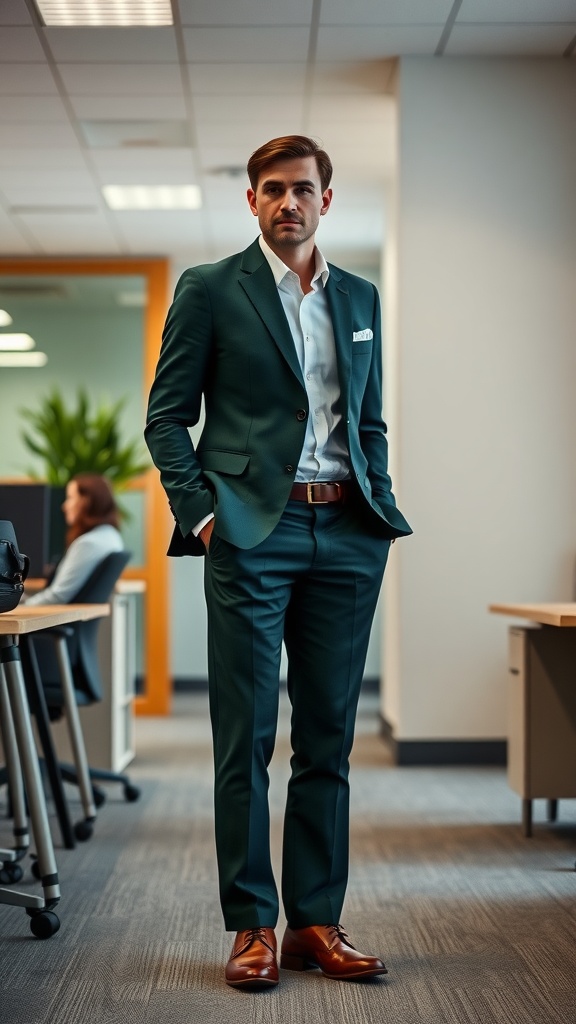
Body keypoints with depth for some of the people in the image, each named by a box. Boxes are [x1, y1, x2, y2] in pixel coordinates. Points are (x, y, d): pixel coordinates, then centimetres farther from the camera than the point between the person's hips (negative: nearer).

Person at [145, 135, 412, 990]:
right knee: (246, 740, -1)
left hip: (345, 536, 4)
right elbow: (167, 415, 2)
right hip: (253, 534, -4)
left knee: (329, 739, 7)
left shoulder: (360, 299, 17)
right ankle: (252, 926, 8)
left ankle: (316, 921, 15)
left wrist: (379, 510, 8)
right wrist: (199, 514, -8)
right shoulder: (210, 289, 4)